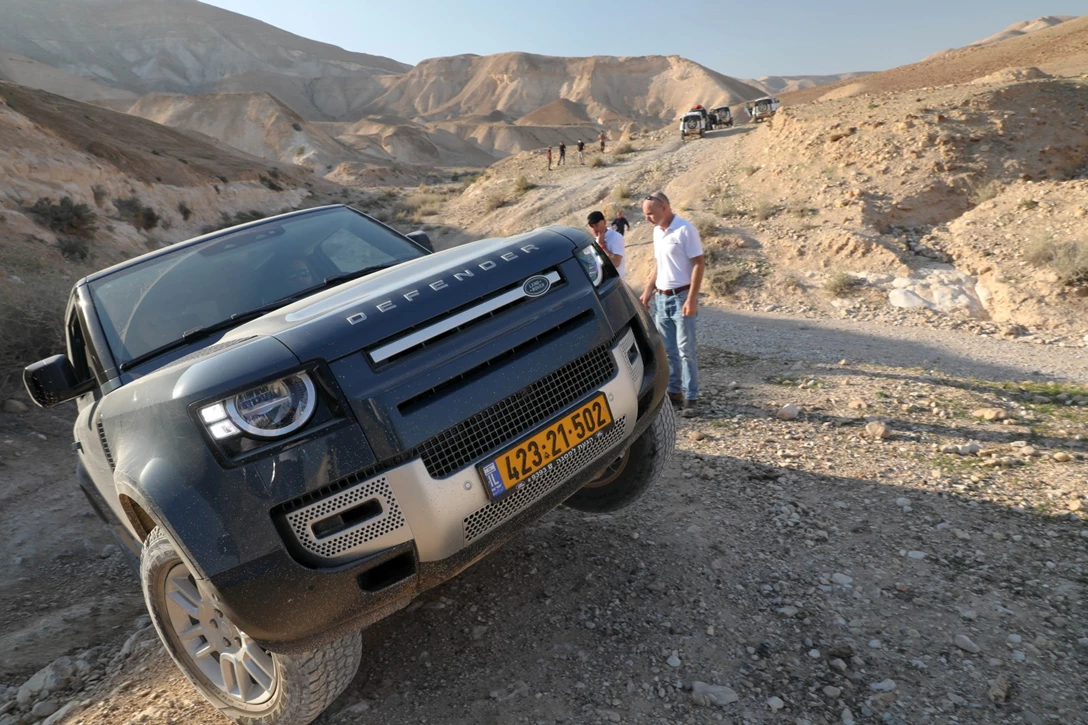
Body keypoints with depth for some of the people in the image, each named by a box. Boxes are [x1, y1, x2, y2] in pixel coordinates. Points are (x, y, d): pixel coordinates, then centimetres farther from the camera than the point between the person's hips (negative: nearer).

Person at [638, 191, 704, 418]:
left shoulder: (685, 229, -12)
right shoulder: (657, 231, 11)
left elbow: (699, 264, -14)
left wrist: (692, 299, -20)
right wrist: (648, 291, 16)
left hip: (681, 297, -7)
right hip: (661, 298, 7)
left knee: (686, 351, -4)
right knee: (668, 351, 11)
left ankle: (691, 398, 3)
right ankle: (673, 391, 21)